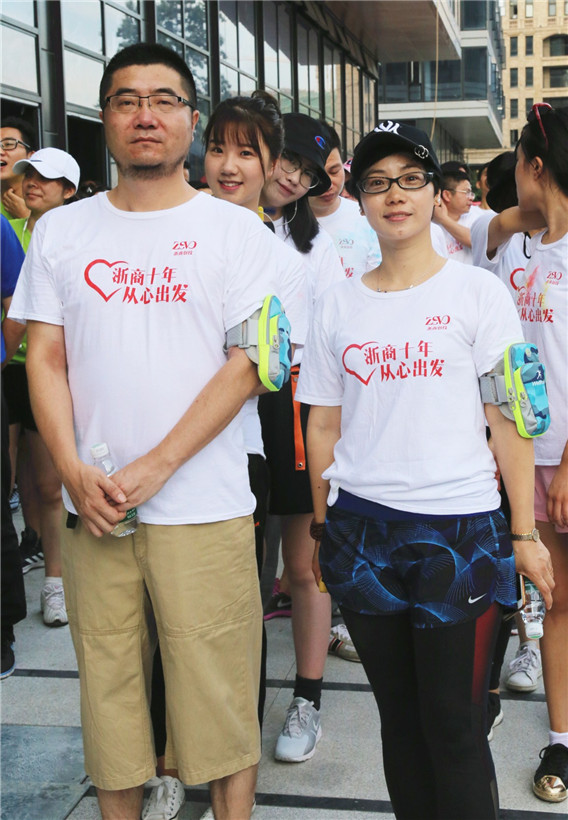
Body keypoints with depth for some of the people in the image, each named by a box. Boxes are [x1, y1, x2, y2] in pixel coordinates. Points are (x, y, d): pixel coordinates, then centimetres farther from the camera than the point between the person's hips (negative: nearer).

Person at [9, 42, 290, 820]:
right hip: (93, 510, 3)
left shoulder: (235, 230, 1)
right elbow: (46, 357, 7)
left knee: (219, 692, 3)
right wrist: (75, 473, -8)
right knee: (107, 688, 10)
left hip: (204, 507, -2)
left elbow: (248, 364, -6)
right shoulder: (60, 232, 10)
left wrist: (153, 468, -13)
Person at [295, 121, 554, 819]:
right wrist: (322, 526, 10)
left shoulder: (478, 292, -1)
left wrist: (524, 534, -4)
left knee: (454, 727, 1)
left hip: (458, 527, -3)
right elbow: (324, 427, 12)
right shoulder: (338, 304, 8)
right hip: (362, 527, 3)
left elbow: (509, 422, -2)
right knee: (399, 718, 13)